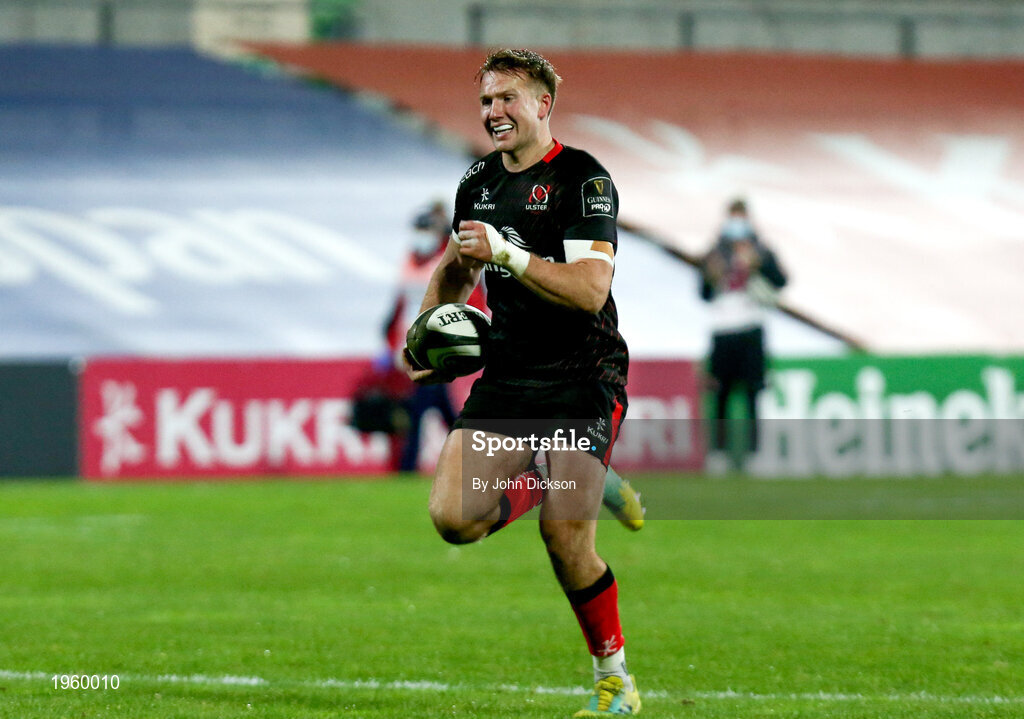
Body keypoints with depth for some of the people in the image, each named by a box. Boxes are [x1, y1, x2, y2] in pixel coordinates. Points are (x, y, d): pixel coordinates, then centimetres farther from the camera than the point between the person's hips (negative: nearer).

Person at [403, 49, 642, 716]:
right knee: (453, 517, -11)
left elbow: (589, 289, -22)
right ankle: (557, 482, 18)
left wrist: (507, 253, -29)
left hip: (582, 380, -6)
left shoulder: (583, 179, -11)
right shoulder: (478, 181, 11)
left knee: (566, 539, -15)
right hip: (505, 379, 6)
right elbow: (457, 268, 28)